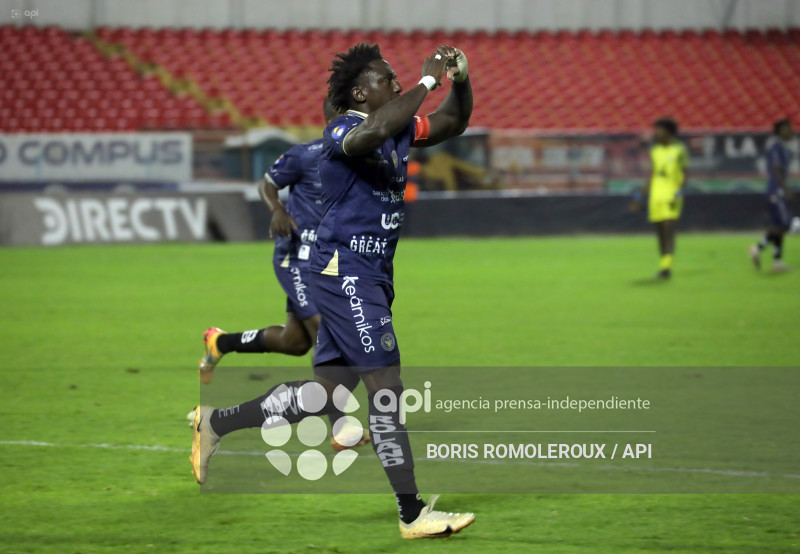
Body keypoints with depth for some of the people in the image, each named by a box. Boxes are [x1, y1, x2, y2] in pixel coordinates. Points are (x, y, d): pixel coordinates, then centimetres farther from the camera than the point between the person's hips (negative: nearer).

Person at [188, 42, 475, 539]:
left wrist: (460, 80, 5)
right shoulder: (343, 131, -14)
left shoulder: (399, 127, 13)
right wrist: (427, 80, -30)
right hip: (345, 271, -10)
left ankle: (215, 424, 25)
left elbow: (453, 123, 25)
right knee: (386, 385, -11)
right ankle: (412, 513, -9)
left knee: (326, 393, 12)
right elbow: (374, 131, -38)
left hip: (372, 277, 10)